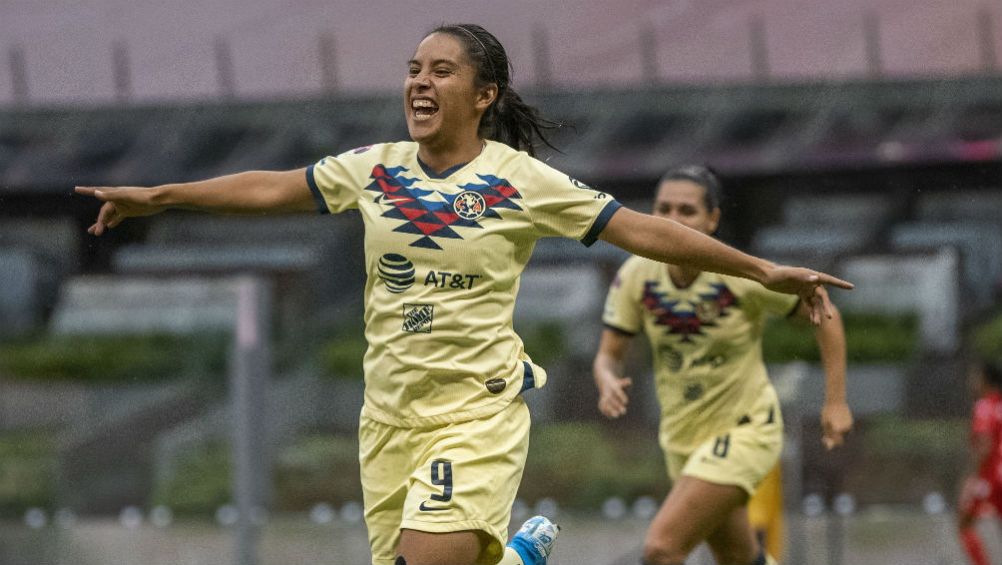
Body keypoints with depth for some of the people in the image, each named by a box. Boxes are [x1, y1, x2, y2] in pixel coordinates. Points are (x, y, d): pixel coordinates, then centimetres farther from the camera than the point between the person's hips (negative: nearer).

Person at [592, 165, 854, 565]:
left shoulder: (744, 275, -21)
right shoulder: (637, 276, -10)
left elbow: (824, 315, -8)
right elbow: (608, 355, -4)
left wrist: (836, 401, -12)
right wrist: (609, 383, -28)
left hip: (745, 431, -5)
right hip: (681, 437, 5)